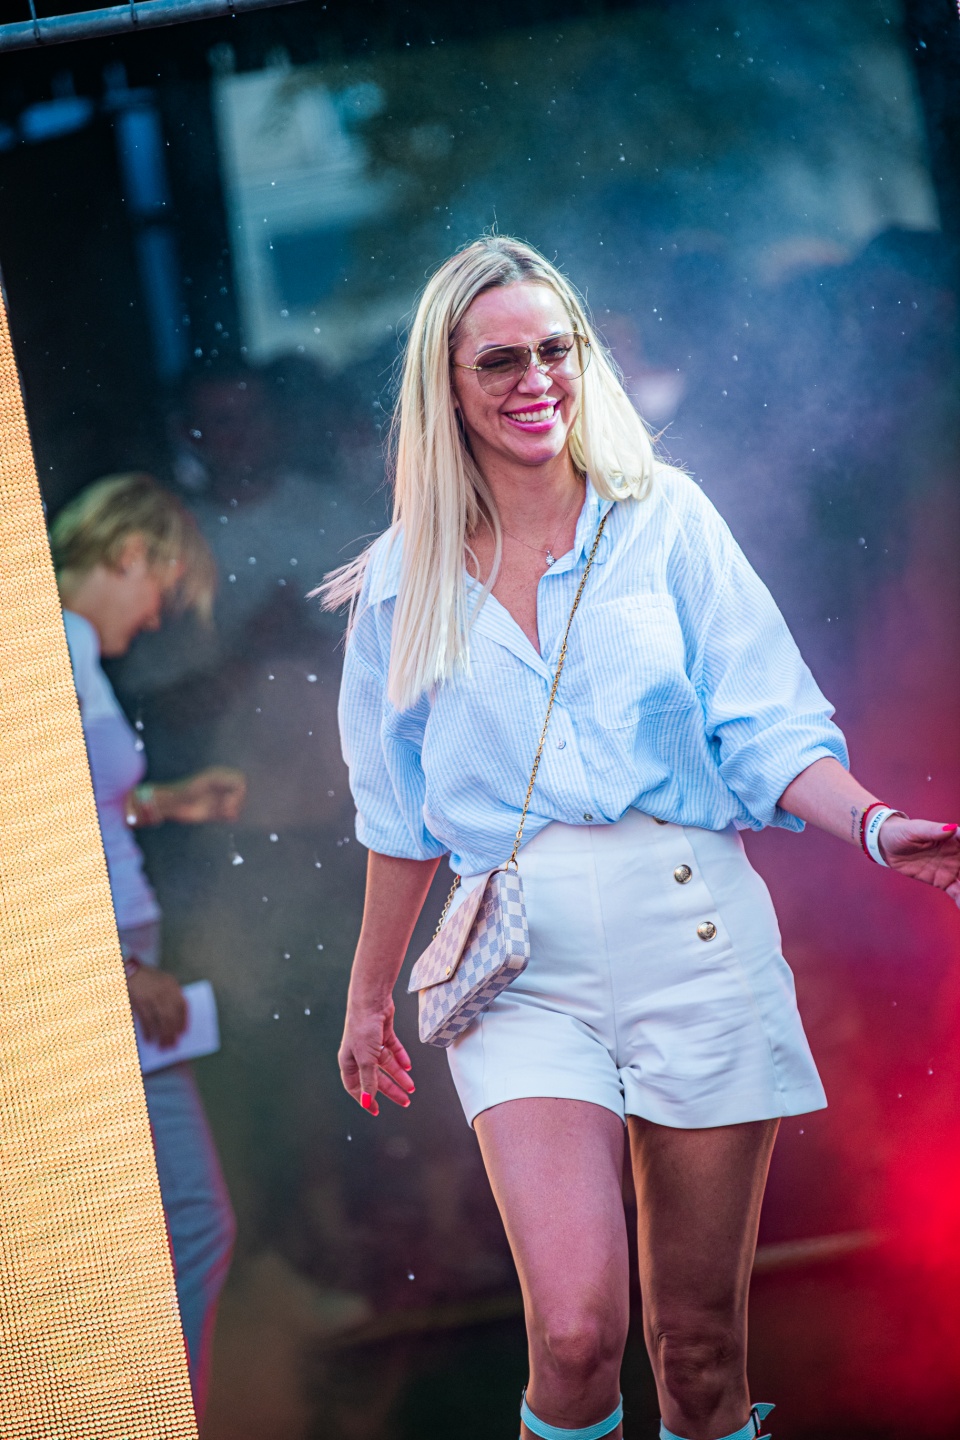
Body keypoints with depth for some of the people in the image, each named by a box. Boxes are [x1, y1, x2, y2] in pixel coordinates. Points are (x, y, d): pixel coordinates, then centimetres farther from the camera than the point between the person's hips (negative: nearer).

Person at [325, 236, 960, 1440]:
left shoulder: (663, 517, 4)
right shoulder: (408, 579, 8)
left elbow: (764, 729, 1)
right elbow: (404, 815, 17)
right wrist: (369, 996, 23)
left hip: (694, 937, 0)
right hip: (524, 970, 0)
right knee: (575, 1334, -17)